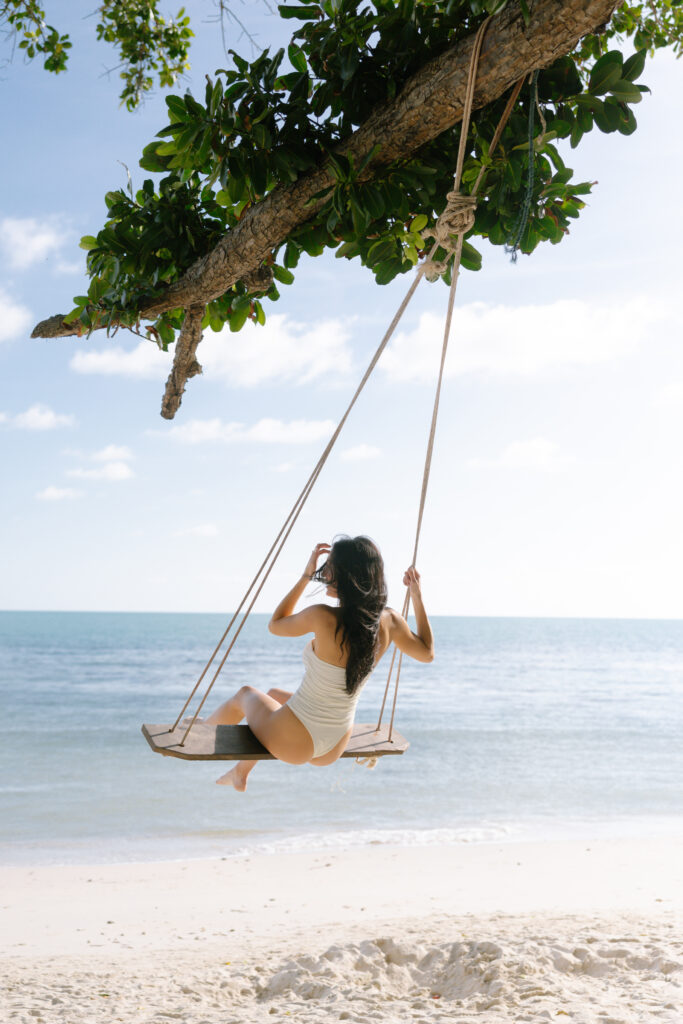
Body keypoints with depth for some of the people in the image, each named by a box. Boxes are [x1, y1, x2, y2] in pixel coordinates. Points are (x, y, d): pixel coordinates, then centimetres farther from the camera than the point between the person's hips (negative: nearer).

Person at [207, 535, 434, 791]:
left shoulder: (324, 617, -26)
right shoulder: (389, 621, -11)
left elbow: (275, 625, -6)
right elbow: (427, 652, 9)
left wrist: (306, 576, -4)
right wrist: (417, 595, 10)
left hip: (291, 743, -5)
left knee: (245, 694, 27)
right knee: (274, 694, 35)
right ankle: (239, 774, 49)